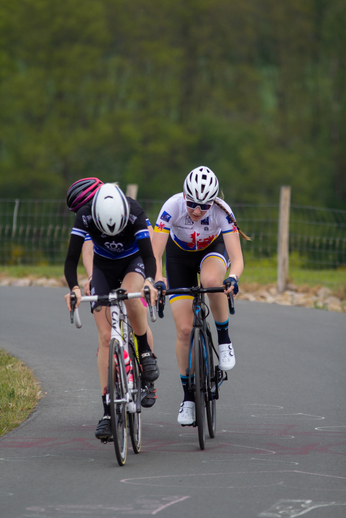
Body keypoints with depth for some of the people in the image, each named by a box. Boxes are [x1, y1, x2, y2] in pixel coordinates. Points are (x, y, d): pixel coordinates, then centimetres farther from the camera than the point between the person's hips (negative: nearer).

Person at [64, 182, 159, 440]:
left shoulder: (135, 213, -32)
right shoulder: (85, 216, -30)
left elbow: (149, 255, -34)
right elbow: (71, 260, -29)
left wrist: (149, 281, -54)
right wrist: (74, 288, -47)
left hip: (133, 262, -1)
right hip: (103, 266, 2)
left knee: (130, 296, -38)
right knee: (106, 337, -9)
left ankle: (146, 352, -13)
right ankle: (108, 411, -8)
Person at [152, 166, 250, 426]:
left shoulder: (222, 212, -33)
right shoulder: (172, 207, -33)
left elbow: (237, 259, -36)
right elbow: (154, 254, -33)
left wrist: (233, 277, -58)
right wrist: (158, 280, -51)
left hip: (213, 250, -1)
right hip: (180, 254, 1)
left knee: (211, 279, -39)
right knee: (184, 329, -7)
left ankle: (224, 338, -15)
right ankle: (188, 395, 9)